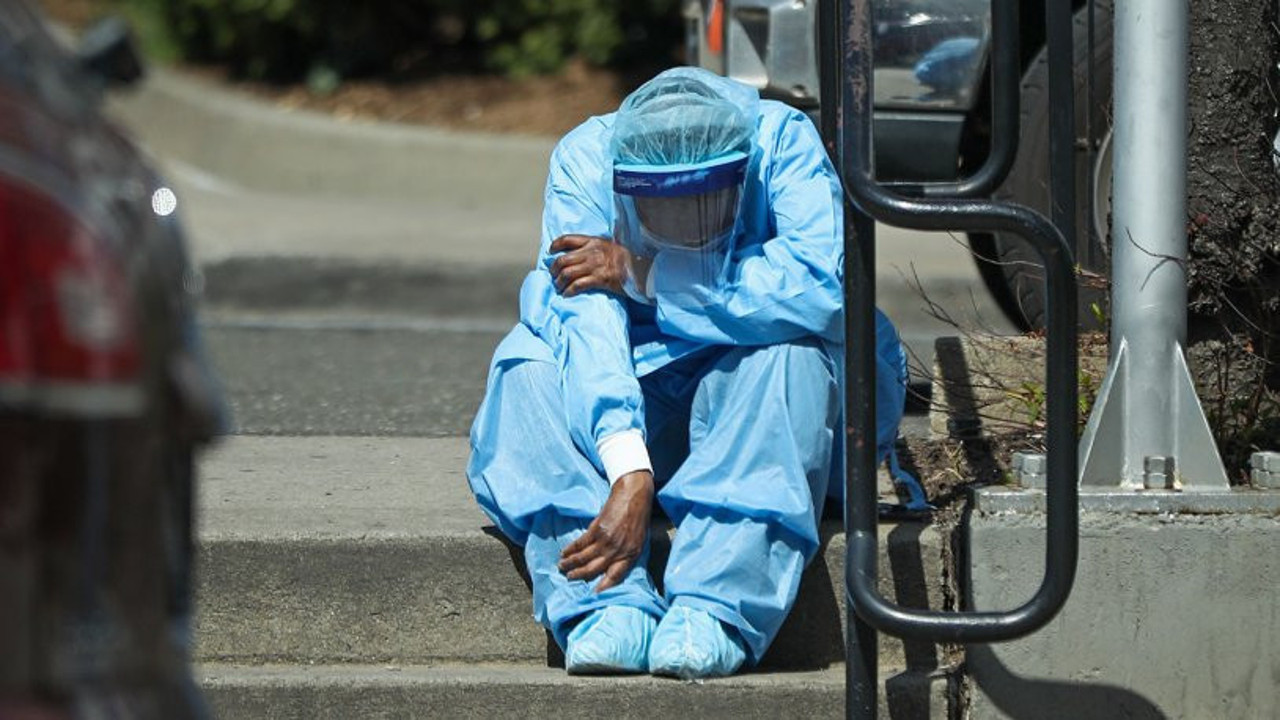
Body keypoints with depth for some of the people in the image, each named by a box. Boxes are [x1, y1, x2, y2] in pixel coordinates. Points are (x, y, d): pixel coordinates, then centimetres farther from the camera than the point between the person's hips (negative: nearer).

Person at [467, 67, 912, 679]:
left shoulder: (781, 139, -17)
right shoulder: (585, 158, -16)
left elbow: (823, 286, -32)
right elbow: (584, 319, -27)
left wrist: (643, 274, -26)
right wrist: (629, 475, -42)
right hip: (621, 405, 1)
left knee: (786, 353, -33)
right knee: (527, 369, -27)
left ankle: (714, 608, -42)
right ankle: (610, 604, -40)